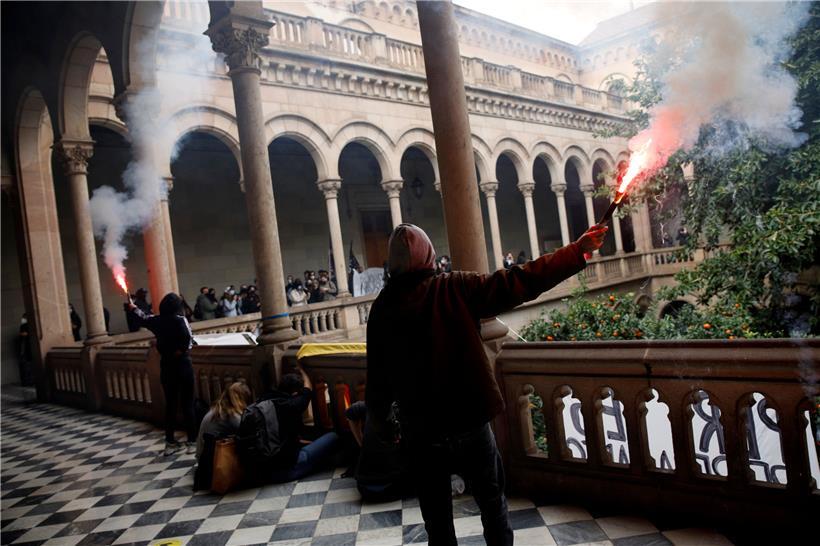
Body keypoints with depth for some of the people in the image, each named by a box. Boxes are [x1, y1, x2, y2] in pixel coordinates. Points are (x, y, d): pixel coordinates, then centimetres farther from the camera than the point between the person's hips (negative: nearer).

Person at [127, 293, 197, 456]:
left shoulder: (157, 320, 2)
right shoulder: (180, 319, -13)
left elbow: (142, 318, 22)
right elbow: (189, 339, -25)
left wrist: (132, 307, 40)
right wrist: (181, 351, -6)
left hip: (166, 366, 5)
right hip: (182, 364, -5)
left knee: (170, 404, 13)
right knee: (187, 404, 1)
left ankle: (170, 442, 18)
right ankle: (192, 441, 3)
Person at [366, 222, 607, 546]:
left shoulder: (382, 307, -4)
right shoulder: (455, 289, -11)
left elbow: (377, 373, 1)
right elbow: (520, 283, -13)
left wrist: (378, 418, 18)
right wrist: (578, 251, -5)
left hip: (420, 431, 2)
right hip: (469, 422, -1)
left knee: (437, 518, 17)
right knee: (493, 504, 19)